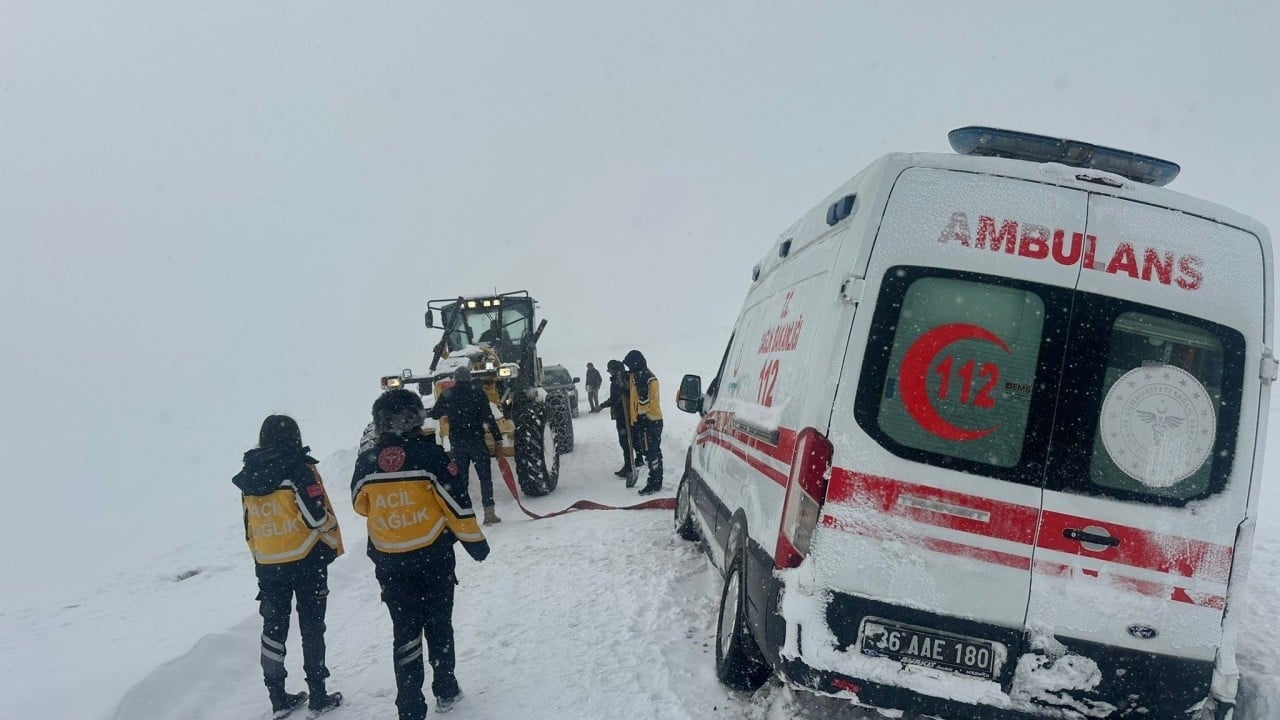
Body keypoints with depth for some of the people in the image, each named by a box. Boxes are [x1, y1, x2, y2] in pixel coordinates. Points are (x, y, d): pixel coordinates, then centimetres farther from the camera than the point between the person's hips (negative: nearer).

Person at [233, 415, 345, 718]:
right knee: (311, 625, 5)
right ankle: (318, 695, 9)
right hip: (306, 559, -5)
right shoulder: (299, 469, -13)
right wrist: (334, 545, 1)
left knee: (274, 625, 12)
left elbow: (250, 527, 10)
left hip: (267, 565, 5)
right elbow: (318, 516, -17)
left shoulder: (249, 478, 5)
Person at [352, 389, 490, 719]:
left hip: (389, 563, 2)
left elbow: (361, 505, 12)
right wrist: (475, 541, 1)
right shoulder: (429, 454, -15)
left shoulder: (366, 462, -5)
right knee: (438, 625, 16)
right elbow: (457, 503, -12)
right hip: (433, 557, -1)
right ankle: (445, 691, 27)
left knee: (405, 630, 8)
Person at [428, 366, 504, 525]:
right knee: (485, 477, 4)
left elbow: (434, 415, 17)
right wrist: (497, 437, -5)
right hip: (476, 441, -2)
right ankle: (489, 513, -1)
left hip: (456, 443, 2)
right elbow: (488, 417, -9)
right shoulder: (478, 393, -4)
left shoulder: (446, 396, 3)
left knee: (460, 478, 9)